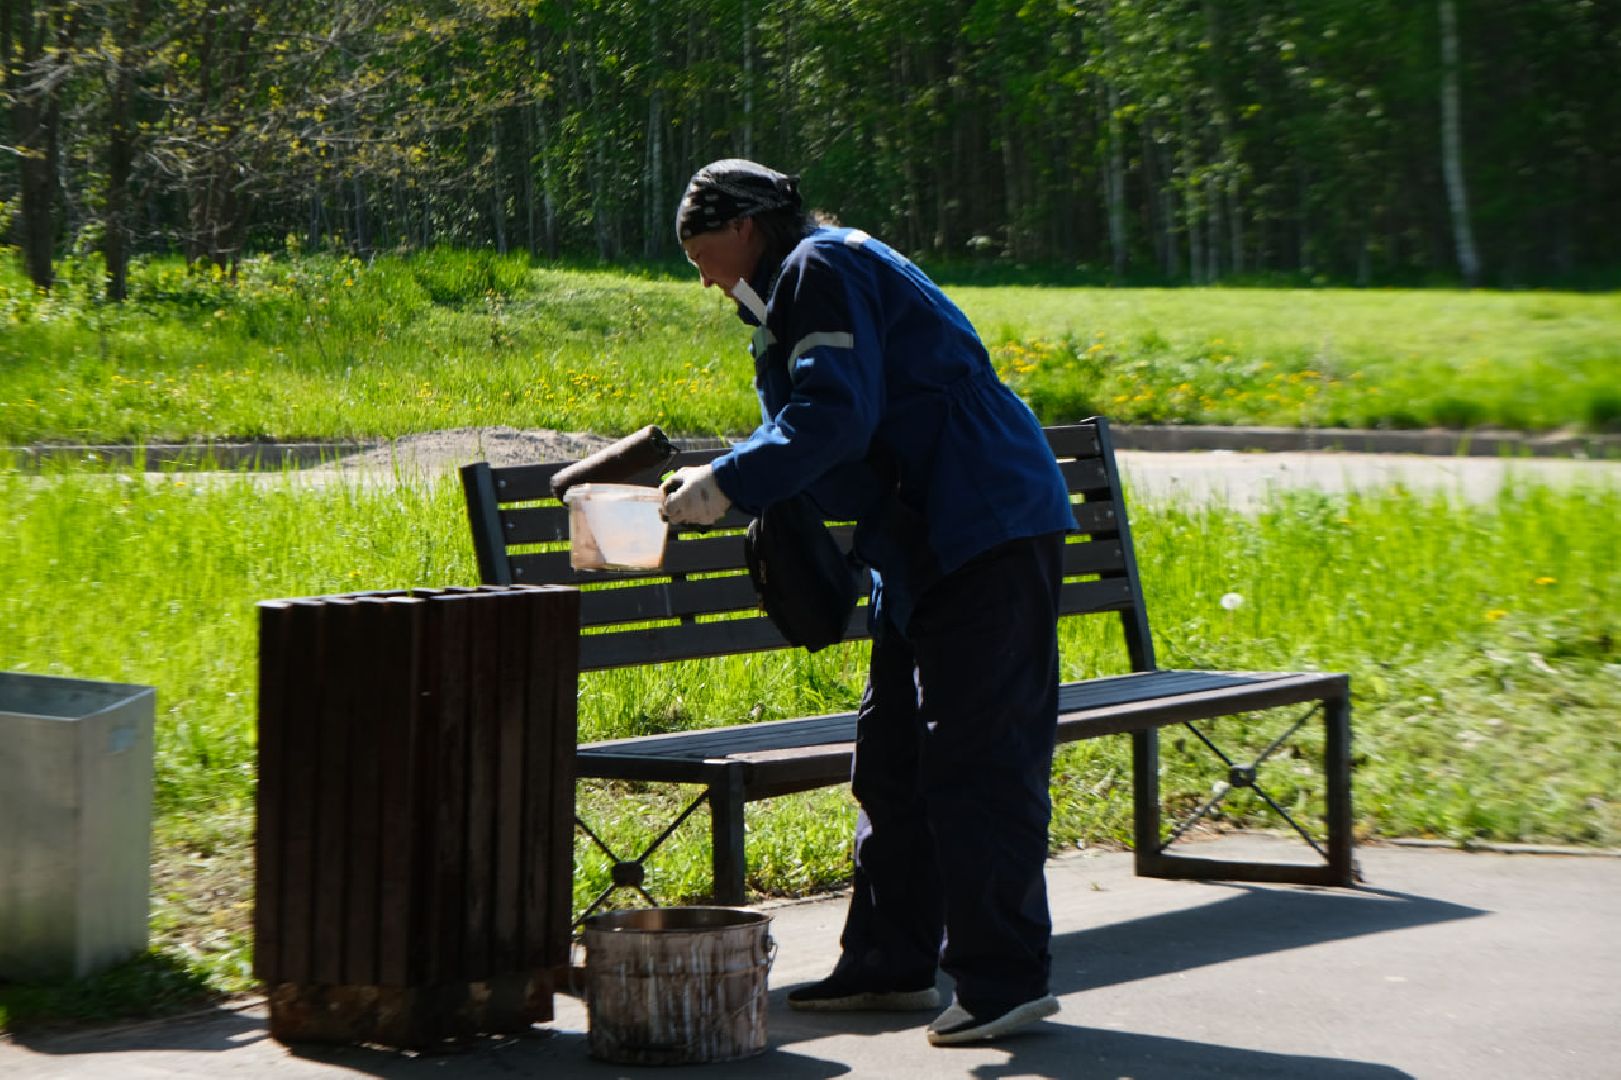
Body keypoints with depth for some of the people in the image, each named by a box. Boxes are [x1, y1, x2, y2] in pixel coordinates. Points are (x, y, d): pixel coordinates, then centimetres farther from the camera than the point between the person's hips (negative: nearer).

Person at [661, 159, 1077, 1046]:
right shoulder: (792, 293, 22)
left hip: (986, 533, -11)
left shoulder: (823, 269, -10)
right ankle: (890, 962, 20)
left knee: (974, 760, -11)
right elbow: (800, 427, 26)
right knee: (890, 753, 13)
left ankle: (1005, 979, -8)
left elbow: (835, 416, -21)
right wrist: (718, 482, 12)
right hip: (929, 542, 11)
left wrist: (727, 485, -19)